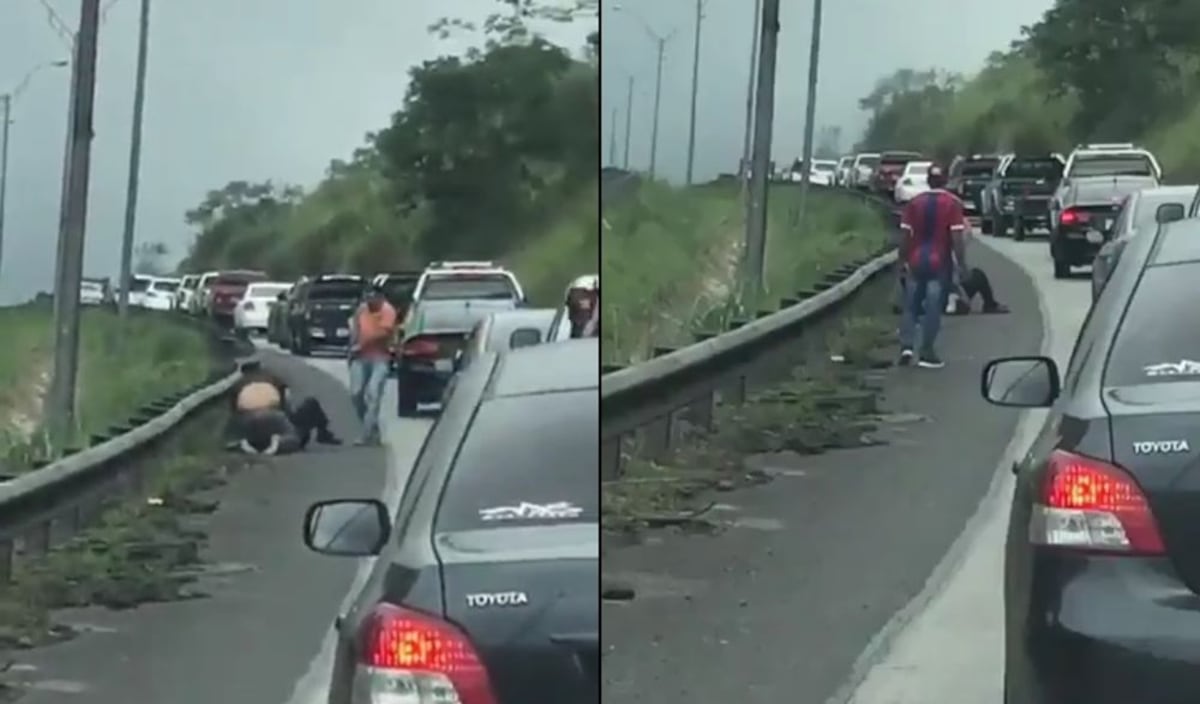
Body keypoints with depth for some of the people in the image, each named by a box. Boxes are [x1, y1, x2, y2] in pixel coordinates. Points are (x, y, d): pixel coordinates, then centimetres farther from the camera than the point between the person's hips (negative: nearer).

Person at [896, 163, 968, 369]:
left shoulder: (914, 203, 4)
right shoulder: (952, 204, -5)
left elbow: (904, 235, 3)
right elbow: (957, 237, -10)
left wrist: (902, 261, 11)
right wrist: (962, 264, -5)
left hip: (916, 261, 3)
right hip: (940, 263, -3)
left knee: (911, 305, 11)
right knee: (933, 308, 1)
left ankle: (907, 346, -3)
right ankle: (927, 353, 2)